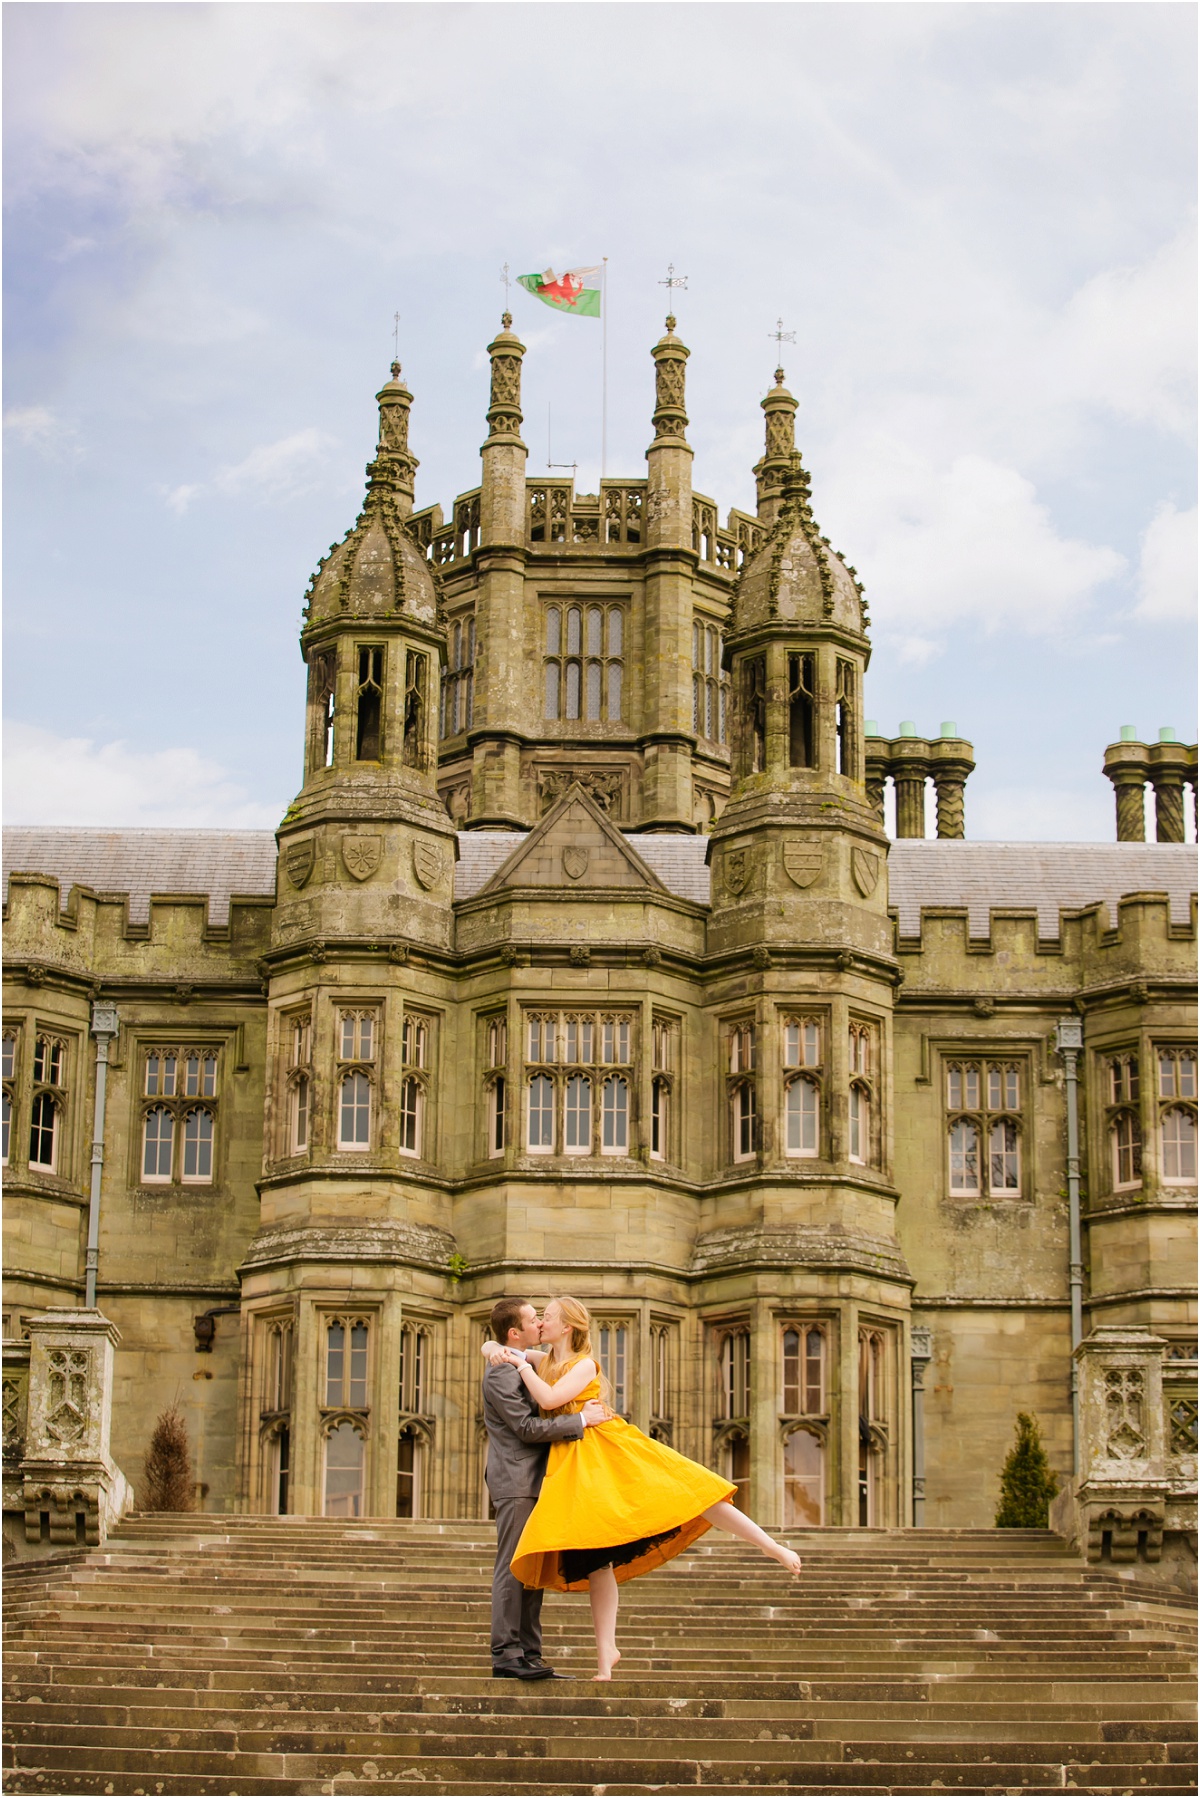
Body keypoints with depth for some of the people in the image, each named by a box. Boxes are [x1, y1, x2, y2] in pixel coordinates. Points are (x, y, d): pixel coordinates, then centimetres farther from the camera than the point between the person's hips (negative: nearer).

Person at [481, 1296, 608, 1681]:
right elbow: (527, 1428, -19)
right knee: (512, 1568, -9)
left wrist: (592, 1408, 12)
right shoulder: (500, 1374, -14)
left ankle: (528, 1655, 11)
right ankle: (506, 1654, -9)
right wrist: (581, 1420, -16)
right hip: (515, 1481, -10)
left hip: (533, 1481, 10)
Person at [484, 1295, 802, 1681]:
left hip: (611, 1448, -5)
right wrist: (497, 1351, -3)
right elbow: (490, 1346, 20)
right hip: (575, 1463, 5)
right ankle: (606, 1650, 3)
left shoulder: (584, 1364, -4)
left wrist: (521, 1364, -10)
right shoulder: (542, 1362, 14)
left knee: (685, 1493, -13)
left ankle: (774, 1547, -9)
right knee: (595, 1554, 0)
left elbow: (550, 1399, -20)